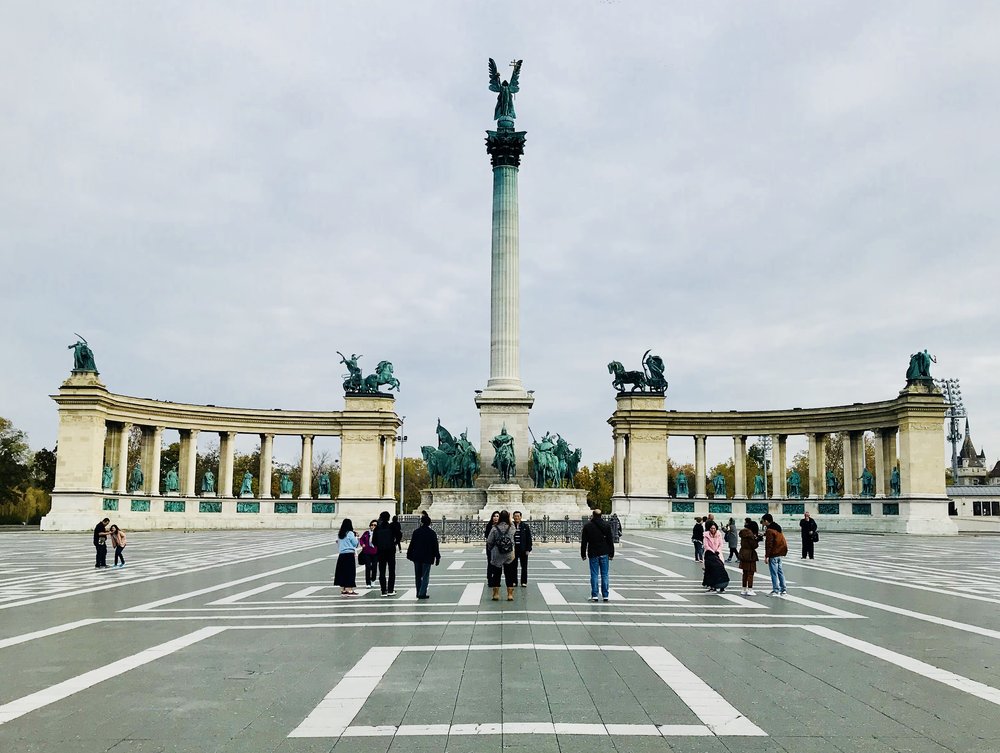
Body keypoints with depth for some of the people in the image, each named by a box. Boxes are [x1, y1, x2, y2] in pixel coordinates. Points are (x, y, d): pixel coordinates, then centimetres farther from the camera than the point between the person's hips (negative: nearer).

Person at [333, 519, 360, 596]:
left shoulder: (340, 534, 8)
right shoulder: (350, 533, -10)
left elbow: (338, 543, 12)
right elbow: (355, 543, -6)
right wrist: (356, 538, 9)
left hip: (341, 555, 6)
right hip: (349, 554, -6)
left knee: (342, 572, 10)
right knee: (350, 572, -1)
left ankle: (343, 590, 15)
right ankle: (350, 590, -2)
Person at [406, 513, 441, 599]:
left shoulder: (416, 532, -1)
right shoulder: (432, 533, -5)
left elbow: (411, 544, 3)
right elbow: (435, 546, -3)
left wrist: (409, 555, 13)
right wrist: (437, 557, 3)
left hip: (417, 557, 2)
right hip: (427, 558, -2)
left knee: (418, 576, 13)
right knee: (425, 576, 1)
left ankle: (419, 593, 18)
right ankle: (422, 593, -6)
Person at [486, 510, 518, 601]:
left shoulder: (494, 528, -12)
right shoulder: (511, 528, -8)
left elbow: (489, 542, -5)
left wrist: (490, 549, 15)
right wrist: (510, 519, 22)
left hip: (496, 556, -1)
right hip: (509, 556, 1)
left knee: (496, 575, 11)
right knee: (509, 575, 10)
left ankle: (496, 594, 16)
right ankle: (510, 594, 12)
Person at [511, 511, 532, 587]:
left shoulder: (525, 526, 0)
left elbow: (529, 538, 1)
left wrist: (528, 549, -5)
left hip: (523, 549, 0)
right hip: (513, 549, 0)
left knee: (524, 566, 5)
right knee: (514, 566, 7)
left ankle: (524, 582, 13)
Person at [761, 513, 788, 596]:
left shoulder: (769, 530, -16)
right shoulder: (778, 528, 12)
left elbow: (769, 544, -18)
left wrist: (766, 556, -15)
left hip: (773, 555, -9)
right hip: (780, 554, 9)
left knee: (774, 573, -2)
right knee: (780, 571, 13)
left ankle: (776, 590, 0)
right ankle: (783, 590, 16)